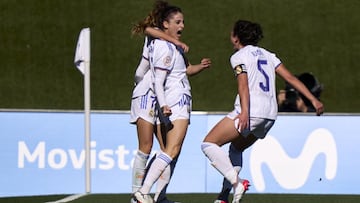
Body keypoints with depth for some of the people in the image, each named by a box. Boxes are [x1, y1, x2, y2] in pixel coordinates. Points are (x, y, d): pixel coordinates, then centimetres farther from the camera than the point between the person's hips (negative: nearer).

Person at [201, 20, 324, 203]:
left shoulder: (238, 57, 0)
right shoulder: (267, 55, 21)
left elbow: (243, 85, -16)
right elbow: (290, 78, 13)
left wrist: (244, 112, -30)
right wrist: (313, 100, 10)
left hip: (250, 112, -8)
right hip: (270, 114, 8)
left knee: (208, 144, -4)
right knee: (236, 148, 26)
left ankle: (236, 182, -20)